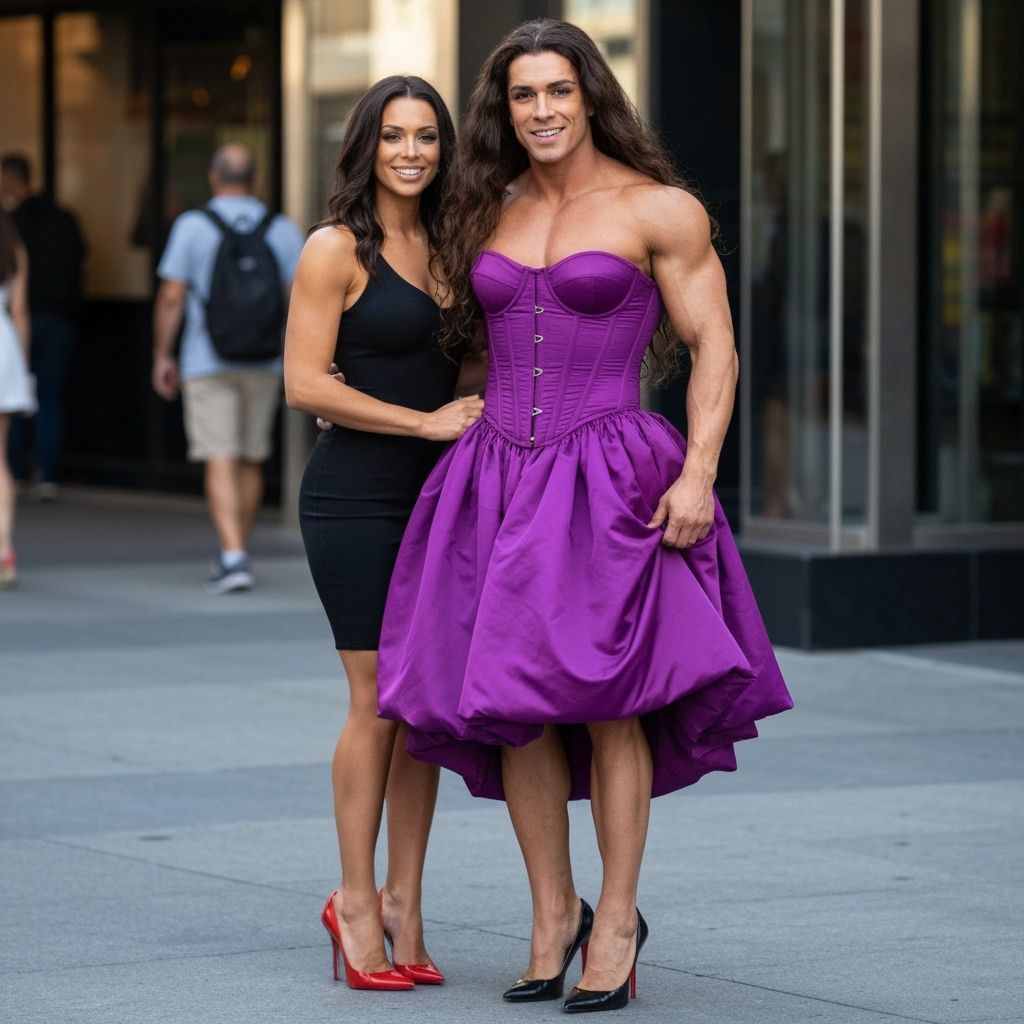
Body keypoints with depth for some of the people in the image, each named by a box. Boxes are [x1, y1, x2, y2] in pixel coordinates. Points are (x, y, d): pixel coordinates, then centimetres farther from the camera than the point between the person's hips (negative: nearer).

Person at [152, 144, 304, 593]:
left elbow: (170, 297, -7)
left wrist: (162, 356, 2)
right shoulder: (283, 230, 1)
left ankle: (234, 559, -16)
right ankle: (235, 552, 27)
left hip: (207, 365, -3)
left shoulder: (192, 226, -5)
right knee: (249, 462, 16)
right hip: (263, 365, 3)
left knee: (220, 464, -4)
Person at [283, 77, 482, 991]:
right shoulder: (337, 249, -6)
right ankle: (357, 900, 5)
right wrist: (426, 421, -12)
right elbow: (306, 383, -12)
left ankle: (403, 901, 13)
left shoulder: (441, 245, 13)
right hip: (358, 495, -6)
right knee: (378, 702, -6)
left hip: (436, 495, 6)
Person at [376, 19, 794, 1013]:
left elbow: (714, 349, -3)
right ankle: (552, 915, 16)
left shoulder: (661, 211, -2)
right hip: (500, 476, 5)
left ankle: (617, 923, 7)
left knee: (606, 701, -5)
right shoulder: (492, 214, 13)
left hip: (609, 479, -4)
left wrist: (698, 471, -14)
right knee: (514, 708, 3)